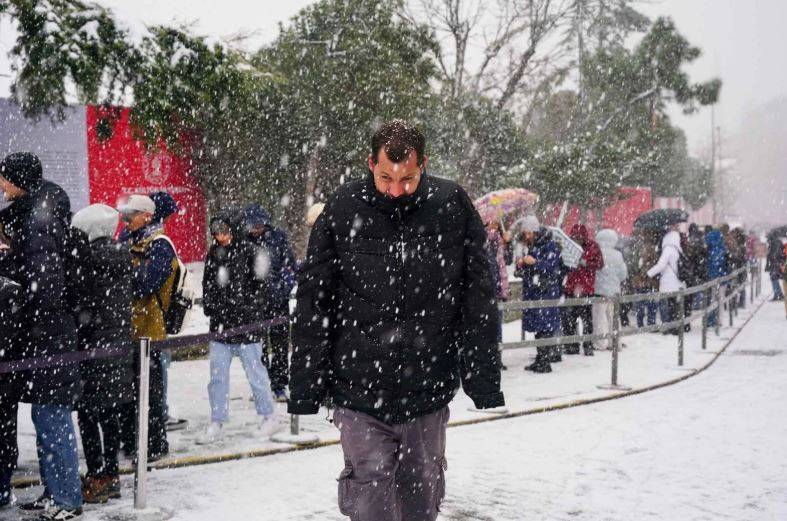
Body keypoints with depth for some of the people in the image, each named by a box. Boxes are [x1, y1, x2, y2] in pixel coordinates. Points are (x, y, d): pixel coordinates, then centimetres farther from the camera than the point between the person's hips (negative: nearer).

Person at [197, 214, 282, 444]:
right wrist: (210, 308, 3)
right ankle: (217, 425, 12)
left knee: (255, 373, 4)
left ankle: (269, 416, 19)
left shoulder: (247, 251, -6)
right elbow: (208, 285, 17)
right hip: (220, 325, 5)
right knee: (217, 377, 6)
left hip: (245, 324, -5)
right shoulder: (213, 254, 10)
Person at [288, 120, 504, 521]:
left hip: (429, 389, 2)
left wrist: (484, 379, 0)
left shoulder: (452, 206, -3)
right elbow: (312, 303, -2)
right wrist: (306, 386, -4)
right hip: (360, 389, -1)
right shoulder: (343, 209, -5)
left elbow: (478, 298, 1)